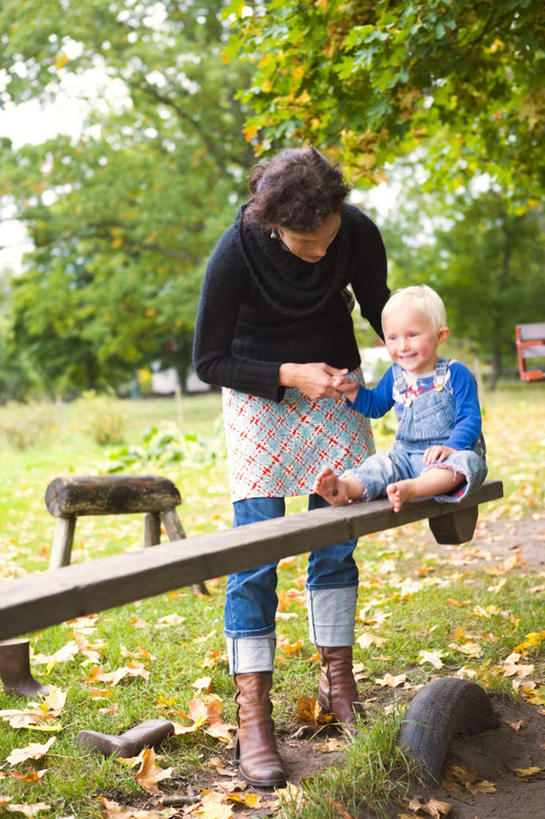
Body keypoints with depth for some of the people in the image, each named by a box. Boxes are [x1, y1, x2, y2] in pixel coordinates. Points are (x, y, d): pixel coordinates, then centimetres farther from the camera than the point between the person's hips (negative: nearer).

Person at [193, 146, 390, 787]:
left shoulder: (358, 234, -18)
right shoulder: (236, 254, -26)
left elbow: (380, 310, 3)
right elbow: (209, 361, -15)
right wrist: (291, 374, -25)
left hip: (335, 389, 3)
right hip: (261, 395, -3)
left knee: (336, 547, 5)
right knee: (255, 557, -10)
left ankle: (338, 685, 20)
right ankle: (252, 718, -5)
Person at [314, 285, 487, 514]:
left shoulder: (455, 374, -5)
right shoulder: (395, 376, 10)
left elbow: (469, 418, -11)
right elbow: (375, 405, 26)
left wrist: (451, 447, -29)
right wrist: (353, 392, 5)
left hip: (446, 457, -4)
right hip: (408, 458, 5)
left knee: (467, 460, -35)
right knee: (381, 463, -21)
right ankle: (345, 488, -52)